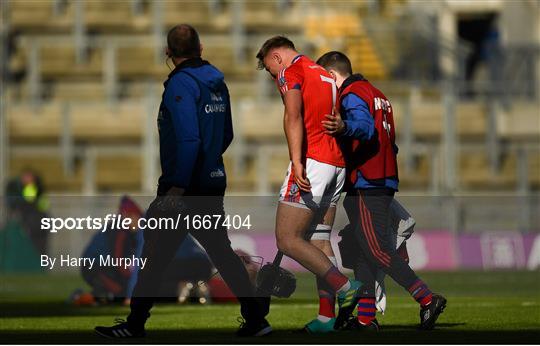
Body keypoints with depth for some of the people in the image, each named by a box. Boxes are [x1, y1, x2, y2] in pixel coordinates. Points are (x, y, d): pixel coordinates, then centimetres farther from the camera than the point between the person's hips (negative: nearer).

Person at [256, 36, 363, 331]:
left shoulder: (290, 71, -2)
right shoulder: (324, 74, 24)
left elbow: (293, 117, -17)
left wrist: (297, 162, -28)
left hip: (311, 162, -9)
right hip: (338, 163, 9)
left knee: (287, 240, -7)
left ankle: (345, 288, -16)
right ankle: (328, 316, 2)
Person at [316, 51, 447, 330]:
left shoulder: (351, 95, -7)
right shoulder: (377, 94, 23)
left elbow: (365, 126, -28)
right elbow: (390, 144, 27)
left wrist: (343, 128, -49)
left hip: (366, 186, -10)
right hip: (385, 181, 10)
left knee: (377, 249, -12)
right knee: (364, 249, 10)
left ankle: (427, 299, -18)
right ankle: (366, 317, 8)